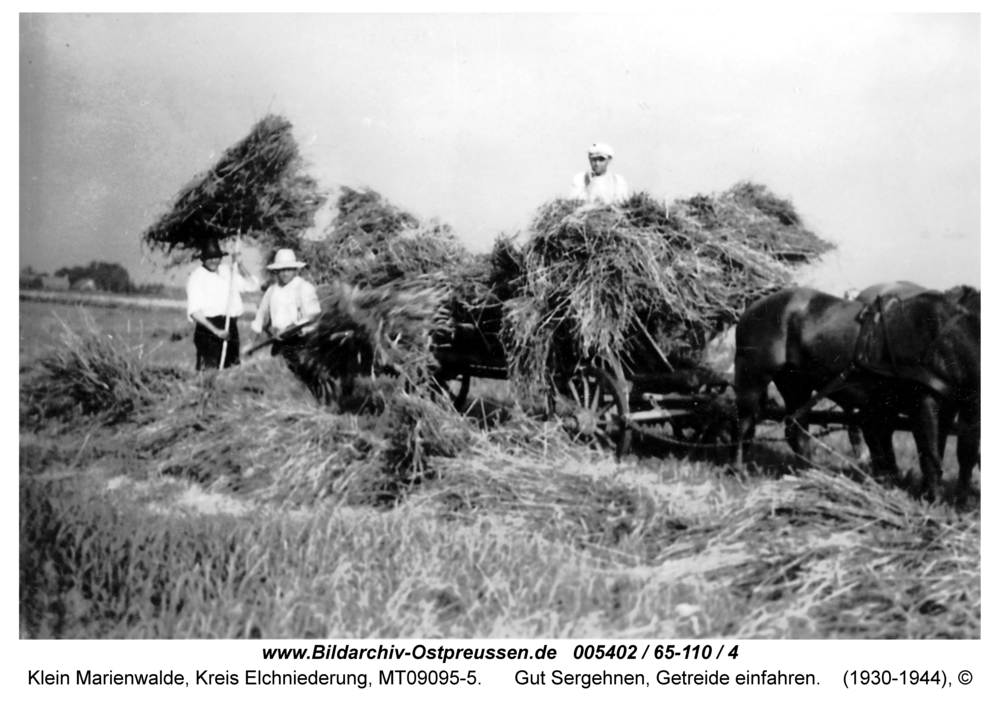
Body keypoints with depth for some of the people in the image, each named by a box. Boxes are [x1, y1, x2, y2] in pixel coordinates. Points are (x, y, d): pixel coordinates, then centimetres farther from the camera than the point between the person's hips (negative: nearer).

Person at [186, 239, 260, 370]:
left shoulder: (228, 271, 15)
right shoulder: (197, 276, 0)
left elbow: (252, 285, 11)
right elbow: (195, 311, -8)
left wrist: (240, 265, 0)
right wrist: (215, 330, -18)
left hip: (231, 328, 5)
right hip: (208, 328, -5)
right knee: (210, 370, -11)